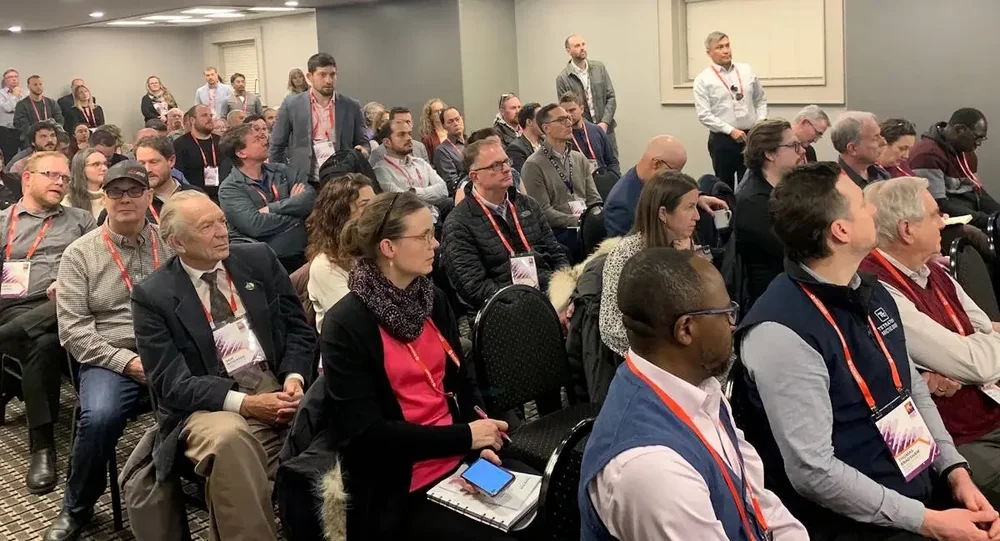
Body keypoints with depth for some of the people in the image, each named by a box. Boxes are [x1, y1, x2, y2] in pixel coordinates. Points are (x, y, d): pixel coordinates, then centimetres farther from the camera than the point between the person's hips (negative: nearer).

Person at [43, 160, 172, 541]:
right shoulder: (79, 254, 6)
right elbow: (73, 329, -1)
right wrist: (126, 361, -12)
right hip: (109, 360, -1)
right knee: (99, 418, -31)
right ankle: (77, 508, -2)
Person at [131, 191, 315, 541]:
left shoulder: (260, 259, 8)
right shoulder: (152, 295, -1)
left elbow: (299, 329, 10)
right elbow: (172, 383, -7)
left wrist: (295, 378, -10)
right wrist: (243, 403, -19)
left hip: (279, 388, 3)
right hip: (212, 404, -3)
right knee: (228, 438, -38)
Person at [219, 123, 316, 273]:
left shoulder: (281, 171, 13)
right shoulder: (229, 189, -1)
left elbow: (311, 198, 0)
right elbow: (254, 225, -15)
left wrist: (272, 208, -10)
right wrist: (293, 206, -3)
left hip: (302, 255, 4)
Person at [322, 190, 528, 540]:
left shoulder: (433, 300, 7)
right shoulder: (346, 325, -13)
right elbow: (366, 432, -15)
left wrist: (480, 439, -8)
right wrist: (464, 436, -16)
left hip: (462, 461, 6)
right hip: (402, 489, -6)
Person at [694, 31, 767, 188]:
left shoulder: (747, 71, 9)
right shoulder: (703, 80, -4)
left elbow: (760, 100, 16)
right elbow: (704, 115, -11)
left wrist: (761, 122, -1)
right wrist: (731, 130, -17)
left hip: (750, 137, 3)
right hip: (722, 140, -3)